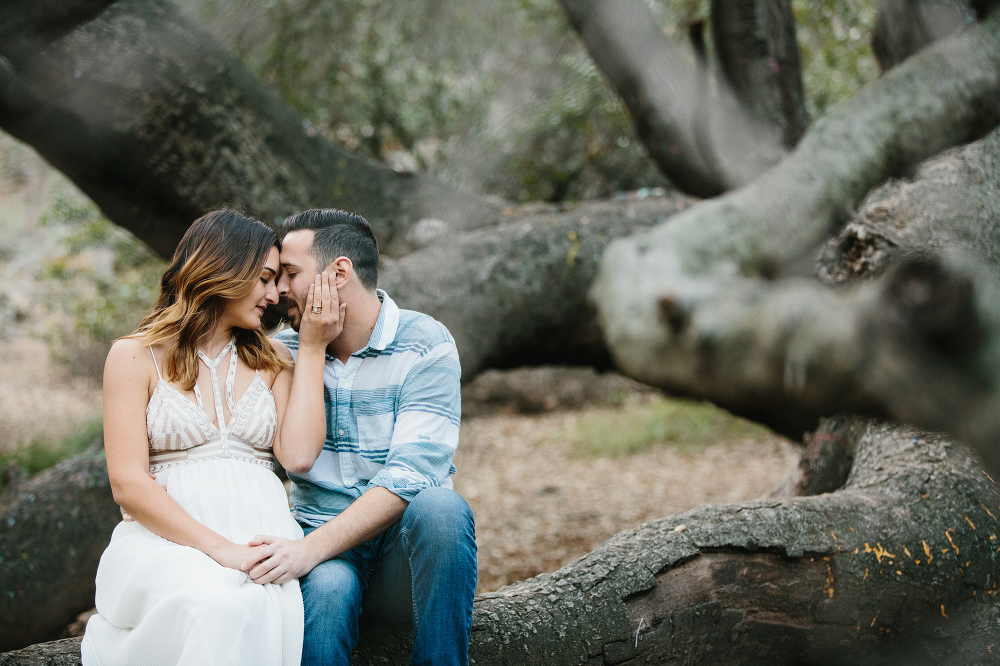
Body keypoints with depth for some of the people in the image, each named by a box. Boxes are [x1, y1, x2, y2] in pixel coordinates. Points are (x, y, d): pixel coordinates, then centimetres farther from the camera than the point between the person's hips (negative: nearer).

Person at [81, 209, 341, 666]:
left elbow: (297, 454, 3)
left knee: (269, 610, -35)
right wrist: (218, 547, -17)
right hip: (168, 538, -3)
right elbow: (128, 484, -4)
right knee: (216, 607, -38)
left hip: (259, 537, 3)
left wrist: (312, 349, 7)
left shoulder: (270, 360, 20)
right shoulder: (136, 356, 7)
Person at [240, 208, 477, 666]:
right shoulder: (286, 351, 6)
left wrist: (310, 548, -31)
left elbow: (409, 477, -20)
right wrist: (313, 345, -11)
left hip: (405, 547, -1)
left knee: (440, 506, -35)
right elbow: (300, 458, -10)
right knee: (325, 587, -35)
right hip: (326, 548, 1)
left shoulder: (425, 345, -7)